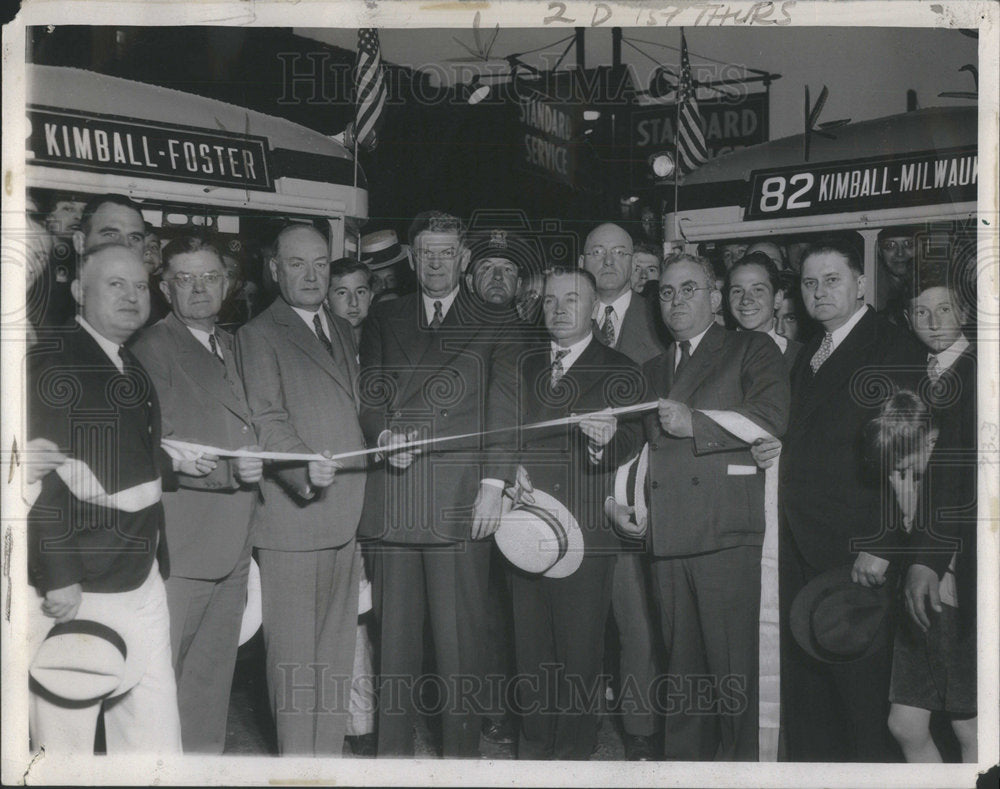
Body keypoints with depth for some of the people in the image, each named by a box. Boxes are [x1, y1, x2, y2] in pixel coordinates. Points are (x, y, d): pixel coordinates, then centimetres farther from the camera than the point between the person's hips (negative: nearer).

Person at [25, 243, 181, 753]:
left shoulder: (135, 371, 15)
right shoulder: (51, 364, -10)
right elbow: (44, 479, -16)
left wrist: (171, 463, 8)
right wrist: (58, 578, -19)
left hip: (141, 582, 8)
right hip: (73, 588, -7)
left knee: (155, 739, 11)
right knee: (65, 737, 4)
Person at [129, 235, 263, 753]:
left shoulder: (232, 346, 17)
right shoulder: (151, 348, -6)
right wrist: (228, 471, -23)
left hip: (232, 548, 7)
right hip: (180, 550, -7)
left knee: (213, 676, 15)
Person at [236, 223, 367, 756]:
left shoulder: (344, 331, 19)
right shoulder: (258, 335, -3)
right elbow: (266, 421, -13)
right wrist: (306, 468, -29)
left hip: (347, 517, 7)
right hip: (291, 519, -6)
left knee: (336, 652, 13)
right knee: (294, 654, -1)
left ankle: (331, 752, 24)